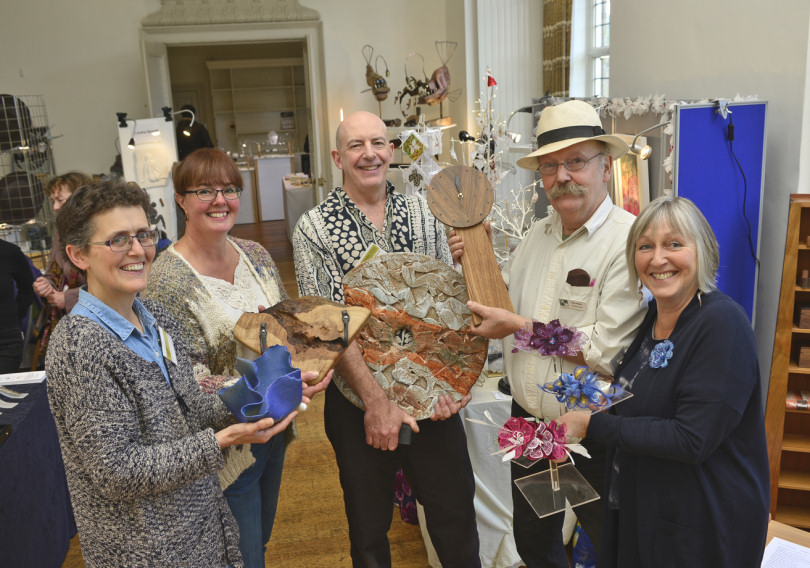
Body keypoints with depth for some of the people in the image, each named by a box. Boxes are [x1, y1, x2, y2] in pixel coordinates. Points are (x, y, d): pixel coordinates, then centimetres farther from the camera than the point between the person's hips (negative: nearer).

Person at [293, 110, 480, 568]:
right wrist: (375, 401, -16)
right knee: (369, 528, 16)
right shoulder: (314, 229, -5)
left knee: (456, 512, 13)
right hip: (358, 405, -1)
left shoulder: (424, 213, 3)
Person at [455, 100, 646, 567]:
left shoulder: (630, 241, -20)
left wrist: (520, 327, -19)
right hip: (528, 421, 7)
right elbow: (505, 298, 16)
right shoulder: (538, 235, 5)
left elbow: (607, 351, -26)